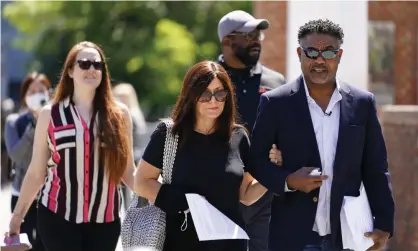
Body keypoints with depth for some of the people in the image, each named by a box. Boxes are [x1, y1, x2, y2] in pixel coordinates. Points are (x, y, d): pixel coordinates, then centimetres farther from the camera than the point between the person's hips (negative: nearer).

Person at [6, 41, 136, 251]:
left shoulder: (119, 114, 6)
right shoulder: (50, 114, 4)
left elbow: (128, 172, 8)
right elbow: (36, 172, 7)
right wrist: (17, 216, 5)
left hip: (104, 219, 2)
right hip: (57, 217, -2)